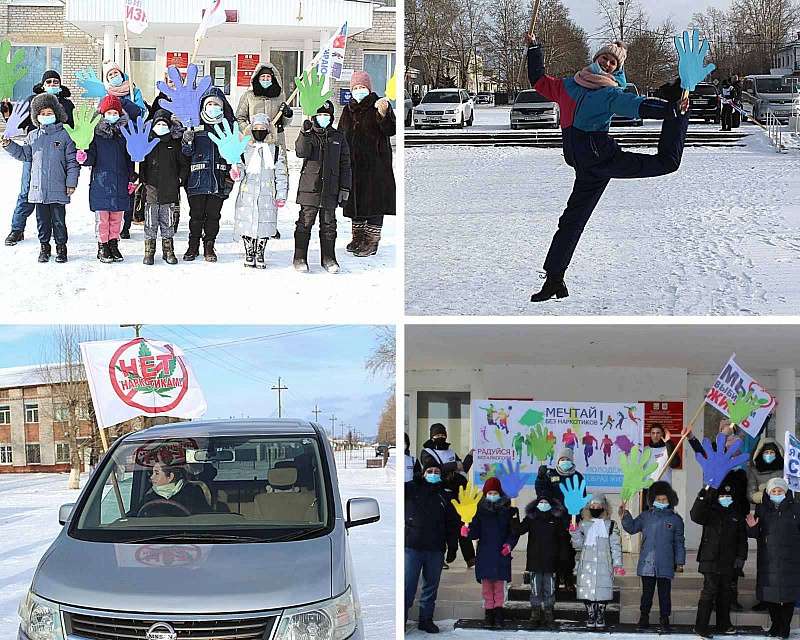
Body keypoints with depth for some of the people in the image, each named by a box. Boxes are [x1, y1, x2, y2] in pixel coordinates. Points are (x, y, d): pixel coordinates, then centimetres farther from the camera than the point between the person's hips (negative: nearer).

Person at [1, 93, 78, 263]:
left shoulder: (64, 135, -1)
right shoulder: (33, 137, 9)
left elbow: (72, 161, -1)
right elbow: (23, 154, 19)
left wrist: (71, 182, -5)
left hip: (58, 189, -3)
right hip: (38, 188, 3)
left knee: (59, 220, 3)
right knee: (42, 220, 9)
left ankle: (61, 247, 14)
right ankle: (44, 247, 19)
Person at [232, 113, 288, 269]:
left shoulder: (277, 150, 6)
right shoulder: (245, 149, 8)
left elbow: (282, 174, 6)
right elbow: (241, 167, 13)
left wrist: (281, 195, 1)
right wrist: (237, 171, -12)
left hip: (267, 195, -1)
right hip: (247, 193, 1)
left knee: (265, 224, 1)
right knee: (247, 224, 0)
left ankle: (260, 254, 14)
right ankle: (249, 253, 14)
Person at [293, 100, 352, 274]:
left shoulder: (338, 137, 11)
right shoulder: (308, 136, 4)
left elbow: (345, 164, 12)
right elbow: (301, 152, -16)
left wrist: (345, 187, 8)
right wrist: (305, 133, -29)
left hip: (330, 189, 2)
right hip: (309, 187, -2)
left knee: (328, 224, 7)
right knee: (305, 222, -2)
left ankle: (328, 258, 16)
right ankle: (300, 258, 4)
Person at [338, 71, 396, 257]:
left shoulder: (380, 105, -4)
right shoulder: (348, 109, 12)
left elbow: (391, 130, -16)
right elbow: (340, 135, 19)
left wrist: (383, 114, -34)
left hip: (375, 163, -6)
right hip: (353, 163, 6)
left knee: (374, 200, -5)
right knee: (355, 200, 11)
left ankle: (372, 241, -1)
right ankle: (358, 237, 22)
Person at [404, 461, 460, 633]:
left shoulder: (444, 496, 12)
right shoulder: (411, 489, 6)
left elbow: (453, 524, 14)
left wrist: (452, 548, 10)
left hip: (435, 550, 3)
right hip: (412, 547, -3)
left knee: (431, 587, 9)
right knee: (407, 586, -5)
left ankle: (426, 619, 18)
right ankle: (401, 618, 1)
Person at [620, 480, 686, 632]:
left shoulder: (675, 519, 4)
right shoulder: (646, 516, 8)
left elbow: (679, 542, 7)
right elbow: (632, 528, 18)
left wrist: (680, 561, 4)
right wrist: (625, 516, 1)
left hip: (665, 566, -2)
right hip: (647, 563, 2)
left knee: (664, 593, 2)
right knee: (647, 592, 9)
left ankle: (664, 621, 9)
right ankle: (644, 618, 19)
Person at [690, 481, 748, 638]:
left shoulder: (736, 515, 14)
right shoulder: (710, 512, 0)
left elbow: (742, 538, 16)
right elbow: (695, 516, -20)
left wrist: (741, 557, 6)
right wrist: (703, 495, -28)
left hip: (728, 562, 5)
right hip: (711, 559, -5)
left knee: (725, 593, 13)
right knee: (710, 590, -11)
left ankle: (724, 625, 23)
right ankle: (701, 627, -10)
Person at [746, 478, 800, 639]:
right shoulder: (762, 509, 7)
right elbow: (756, 534, 9)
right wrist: (752, 527, -11)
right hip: (768, 560, 2)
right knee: (770, 595, 5)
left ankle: (785, 627, 7)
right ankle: (775, 624, 17)